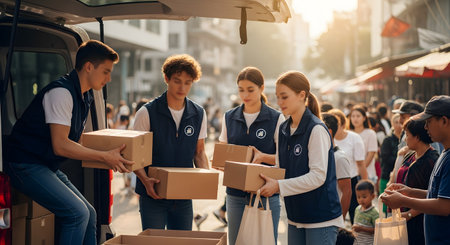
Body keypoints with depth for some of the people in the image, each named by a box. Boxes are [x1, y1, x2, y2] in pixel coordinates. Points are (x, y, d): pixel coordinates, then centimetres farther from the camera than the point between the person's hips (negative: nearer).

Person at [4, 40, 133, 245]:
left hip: (48, 167, 10)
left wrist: (108, 154, 9)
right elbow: (60, 145, -24)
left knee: (89, 214, 8)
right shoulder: (61, 92, -20)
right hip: (26, 166, -10)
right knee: (78, 213, -20)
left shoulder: (85, 96, 11)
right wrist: (104, 156, -21)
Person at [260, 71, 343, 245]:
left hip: (321, 217, -7)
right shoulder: (284, 129, 9)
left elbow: (318, 176, -20)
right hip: (295, 216, 7)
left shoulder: (317, 130, -14)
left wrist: (279, 186, -21)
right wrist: (268, 181, -4)